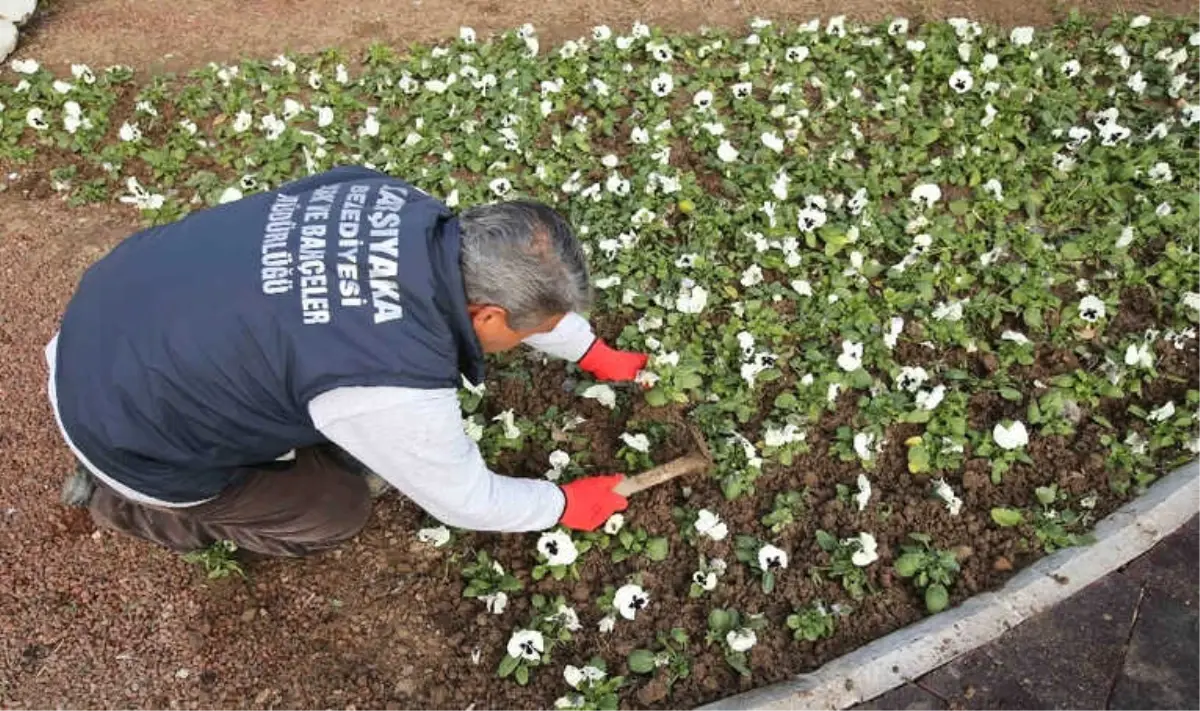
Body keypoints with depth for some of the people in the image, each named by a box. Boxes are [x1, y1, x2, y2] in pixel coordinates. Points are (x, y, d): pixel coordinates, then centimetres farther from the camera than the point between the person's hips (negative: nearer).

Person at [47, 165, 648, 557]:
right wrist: (566, 506, 4)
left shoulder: (404, 209, -14)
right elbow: (465, 500, -14)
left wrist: (594, 353, 17)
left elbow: (512, 280, 6)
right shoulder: (395, 387, -34)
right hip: (121, 422, -6)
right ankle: (119, 498, 18)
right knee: (336, 512, 9)